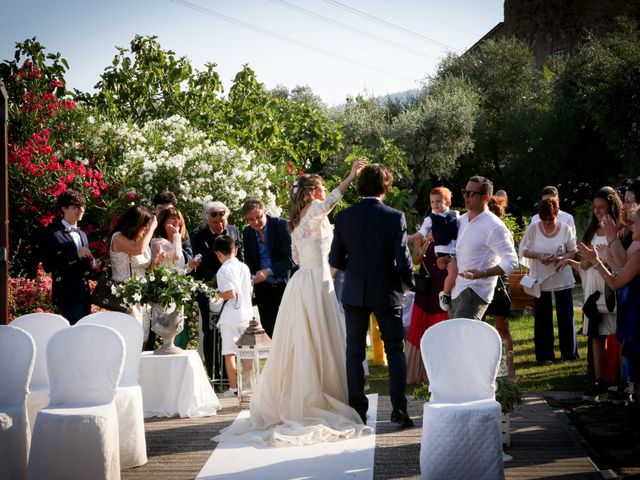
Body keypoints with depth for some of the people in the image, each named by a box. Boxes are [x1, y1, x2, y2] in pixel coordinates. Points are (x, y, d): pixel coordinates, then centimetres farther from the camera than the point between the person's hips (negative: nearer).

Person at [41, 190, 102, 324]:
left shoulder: (82, 235, 17)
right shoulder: (53, 233, -7)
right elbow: (47, 266, -15)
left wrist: (91, 265, 2)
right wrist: (75, 255, -21)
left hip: (84, 294, 8)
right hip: (67, 296, -8)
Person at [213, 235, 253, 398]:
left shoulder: (223, 270, -12)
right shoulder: (244, 267, 7)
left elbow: (231, 294, -21)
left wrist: (219, 295, -3)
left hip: (231, 316, -6)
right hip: (247, 313, 6)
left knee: (229, 353, 1)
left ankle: (233, 388, 0)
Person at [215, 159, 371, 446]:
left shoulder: (298, 219, 15)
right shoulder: (314, 211, -9)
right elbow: (331, 200, -33)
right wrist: (351, 176, -38)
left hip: (302, 280, 8)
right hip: (316, 282, -8)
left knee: (299, 344, 11)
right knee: (319, 343, -4)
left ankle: (285, 400, 15)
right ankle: (318, 402, -1)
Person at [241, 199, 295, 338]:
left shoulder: (282, 225, -9)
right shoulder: (247, 233, 6)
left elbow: (291, 258, -15)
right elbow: (249, 262, 13)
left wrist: (269, 272, -26)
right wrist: (251, 277, -9)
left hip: (283, 285, -4)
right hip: (263, 289, 4)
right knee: (269, 330, 3)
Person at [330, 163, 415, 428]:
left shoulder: (344, 217, -4)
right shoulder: (395, 217, -11)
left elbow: (335, 261, 1)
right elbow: (403, 260, -11)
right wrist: (408, 282, 8)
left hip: (354, 293, 2)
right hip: (387, 293, -2)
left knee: (354, 353, 9)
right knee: (395, 351, 9)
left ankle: (357, 410, 11)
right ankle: (399, 408, 3)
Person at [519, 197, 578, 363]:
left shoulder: (565, 229, -5)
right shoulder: (533, 229, -5)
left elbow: (573, 252, 1)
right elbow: (524, 251, 1)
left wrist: (561, 258, -18)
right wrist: (538, 255, -17)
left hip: (562, 279, 0)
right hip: (540, 279, 0)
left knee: (566, 316, 5)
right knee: (542, 318, 6)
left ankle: (569, 352, 16)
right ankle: (545, 354, 15)